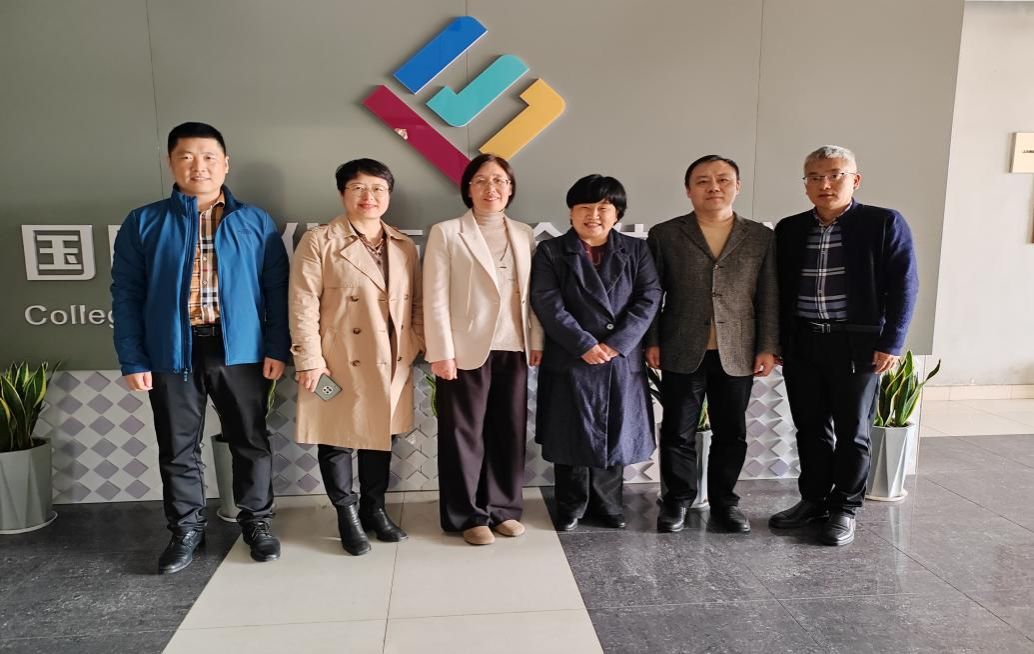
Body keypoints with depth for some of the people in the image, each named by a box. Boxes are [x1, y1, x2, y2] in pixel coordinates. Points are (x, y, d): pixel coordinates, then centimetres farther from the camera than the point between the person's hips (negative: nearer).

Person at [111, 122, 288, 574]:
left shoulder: (256, 222, 4)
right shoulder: (144, 222, 4)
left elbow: (276, 288, 2)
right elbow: (126, 294, 3)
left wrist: (277, 347, -5)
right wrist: (132, 358, -4)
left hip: (240, 349, 0)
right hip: (171, 351, 1)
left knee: (250, 441, 9)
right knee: (177, 448, 11)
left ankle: (256, 520, 27)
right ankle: (186, 528, 29)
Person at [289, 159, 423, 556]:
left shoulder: (405, 247, 9)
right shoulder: (319, 242, -6)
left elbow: (416, 305, 12)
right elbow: (303, 307, -9)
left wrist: (422, 348, 6)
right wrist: (310, 360, -13)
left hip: (391, 365, 4)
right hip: (340, 364, -4)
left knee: (381, 437, 14)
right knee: (337, 440, 7)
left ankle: (374, 509, 31)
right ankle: (348, 516, 24)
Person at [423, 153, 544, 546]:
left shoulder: (524, 235, 11)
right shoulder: (446, 233, -2)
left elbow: (532, 295, 12)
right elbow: (436, 298, -7)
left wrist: (537, 340, 7)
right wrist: (441, 352, -12)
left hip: (514, 350, 4)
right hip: (468, 350, -4)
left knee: (509, 431, 10)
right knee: (465, 433, 5)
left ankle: (503, 508, 26)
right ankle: (468, 515, 18)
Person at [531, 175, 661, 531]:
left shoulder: (636, 250, 8)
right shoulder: (551, 251, 2)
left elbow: (649, 298, -2)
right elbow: (547, 304, -8)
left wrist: (617, 344, -13)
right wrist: (585, 345, -17)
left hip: (623, 361, 2)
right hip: (570, 360, -2)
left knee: (616, 434, 9)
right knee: (572, 435, 6)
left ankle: (607, 503, 27)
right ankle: (571, 506, 23)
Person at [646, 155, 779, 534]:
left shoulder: (760, 237, 7)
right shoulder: (665, 235, 2)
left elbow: (769, 297, 5)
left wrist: (768, 347, 0)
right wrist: (651, 342, -3)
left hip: (737, 354, 2)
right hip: (682, 353, -1)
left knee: (731, 433, 9)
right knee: (678, 432, 7)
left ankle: (724, 501, 25)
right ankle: (677, 500, 22)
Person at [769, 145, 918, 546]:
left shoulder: (884, 223, -3)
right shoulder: (789, 230, 6)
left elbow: (903, 286, -5)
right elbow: (779, 289, 9)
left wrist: (891, 342, -10)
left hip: (858, 343, -3)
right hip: (801, 344, 4)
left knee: (852, 431, 7)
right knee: (810, 428, 13)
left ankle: (844, 509, 21)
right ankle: (813, 500, 28)